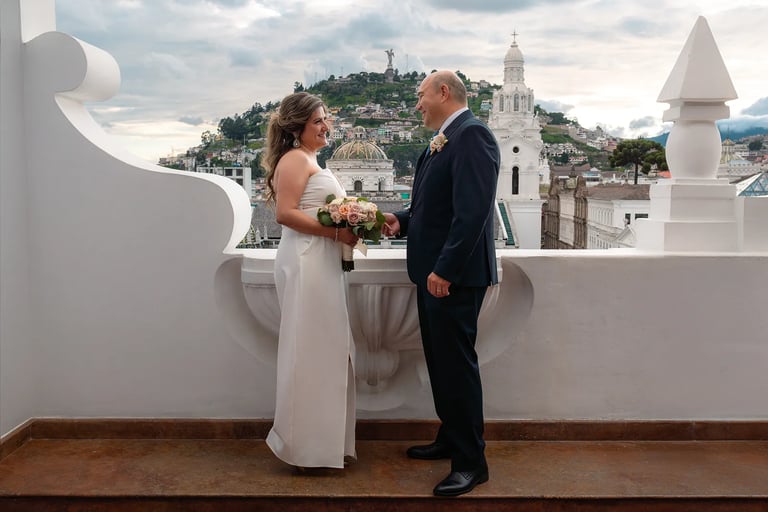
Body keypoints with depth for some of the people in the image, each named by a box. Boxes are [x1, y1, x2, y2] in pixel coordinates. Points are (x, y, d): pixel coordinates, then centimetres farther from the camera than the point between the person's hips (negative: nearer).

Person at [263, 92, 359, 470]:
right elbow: (285, 213, -20)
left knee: (327, 350, 14)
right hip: (306, 262, -10)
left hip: (321, 262, 11)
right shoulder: (295, 159, -9)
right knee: (312, 351, -4)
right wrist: (338, 232, -19)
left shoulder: (309, 160, 22)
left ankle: (321, 443, 25)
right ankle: (308, 449, 9)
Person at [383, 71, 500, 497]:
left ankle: (471, 462, 10)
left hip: (453, 275, -10)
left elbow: (473, 211, -23)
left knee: (456, 364, -3)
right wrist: (401, 220, 4)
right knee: (440, 361, 18)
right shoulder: (442, 141, 16)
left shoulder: (472, 135, -15)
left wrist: (445, 269, -25)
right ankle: (450, 440, 34)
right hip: (432, 272, 10)